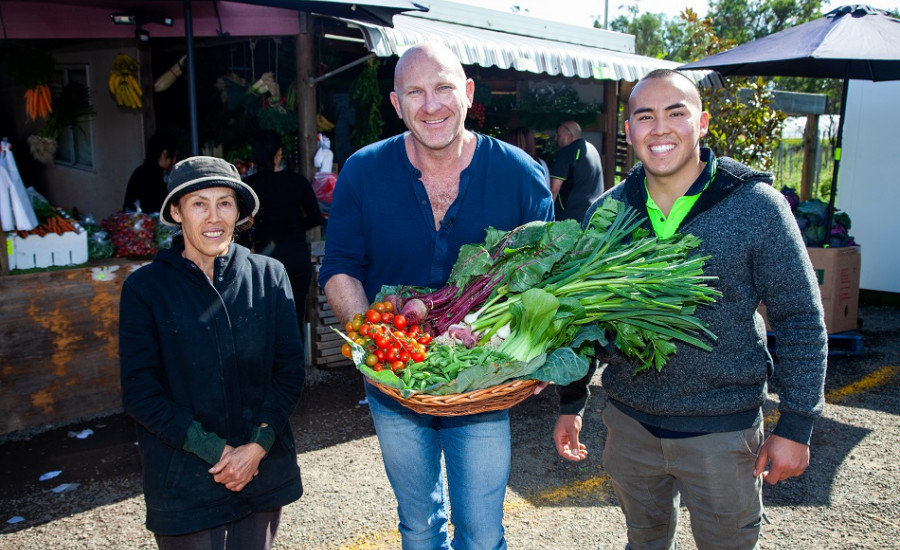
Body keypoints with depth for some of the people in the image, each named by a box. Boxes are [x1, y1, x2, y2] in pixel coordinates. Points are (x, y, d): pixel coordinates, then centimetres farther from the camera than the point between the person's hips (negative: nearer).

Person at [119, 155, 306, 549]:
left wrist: (258, 446, -11)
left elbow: (290, 368, -1)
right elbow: (140, 393, -6)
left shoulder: (268, 275, -2)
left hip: (264, 469, 2)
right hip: (184, 483, -2)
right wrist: (215, 450, -12)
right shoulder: (145, 288, -5)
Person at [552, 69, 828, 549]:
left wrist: (795, 426, -8)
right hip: (629, 423, 3)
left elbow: (800, 321, -7)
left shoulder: (757, 207, -11)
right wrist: (570, 404, 6)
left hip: (723, 429, -2)